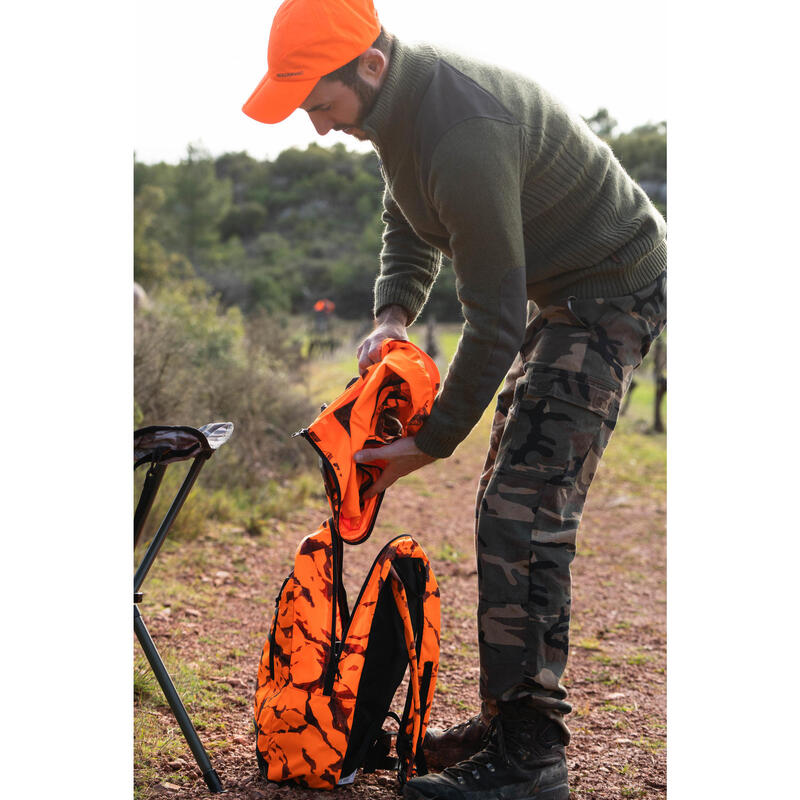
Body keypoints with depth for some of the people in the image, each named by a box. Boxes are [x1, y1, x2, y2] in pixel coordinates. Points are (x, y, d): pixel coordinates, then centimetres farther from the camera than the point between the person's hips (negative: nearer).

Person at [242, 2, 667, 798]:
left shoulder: (464, 137, -32)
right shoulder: (398, 105, 0)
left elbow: (495, 317, -28)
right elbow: (408, 223, 17)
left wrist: (434, 440, -18)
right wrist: (392, 313, -2)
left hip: (610, 296, -10)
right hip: (556, 295, 10)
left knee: (522, 512, -16)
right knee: (508, 505, 10)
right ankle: (509, 719, 19)